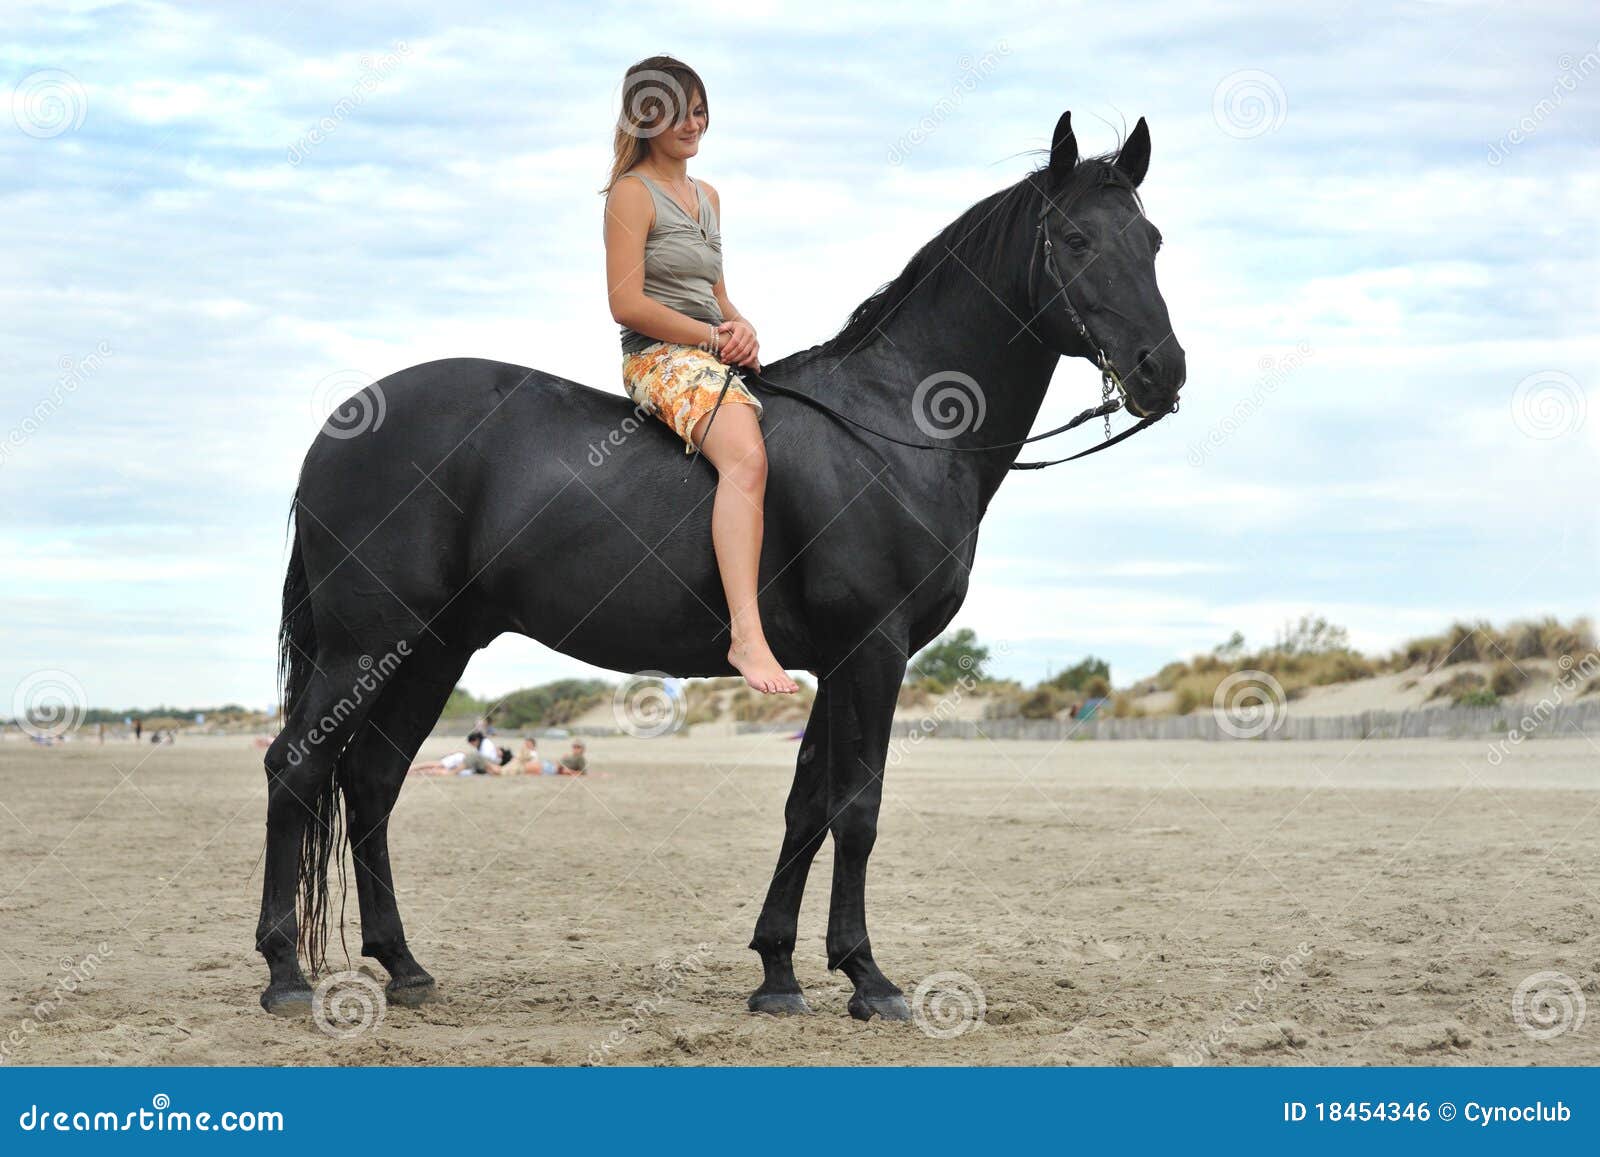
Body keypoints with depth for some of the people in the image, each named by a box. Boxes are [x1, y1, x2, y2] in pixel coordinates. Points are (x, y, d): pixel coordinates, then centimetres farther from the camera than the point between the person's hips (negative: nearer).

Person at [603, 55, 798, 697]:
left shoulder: (707, 196, 21)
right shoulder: (632, 192, -4)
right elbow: (627, 303, -13)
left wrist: (741, 326, 3)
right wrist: (716, 336, -12)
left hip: (715, 352, 9)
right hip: (660, 357, -9)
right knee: (746, 456, -34)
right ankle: (747, 637, -45)